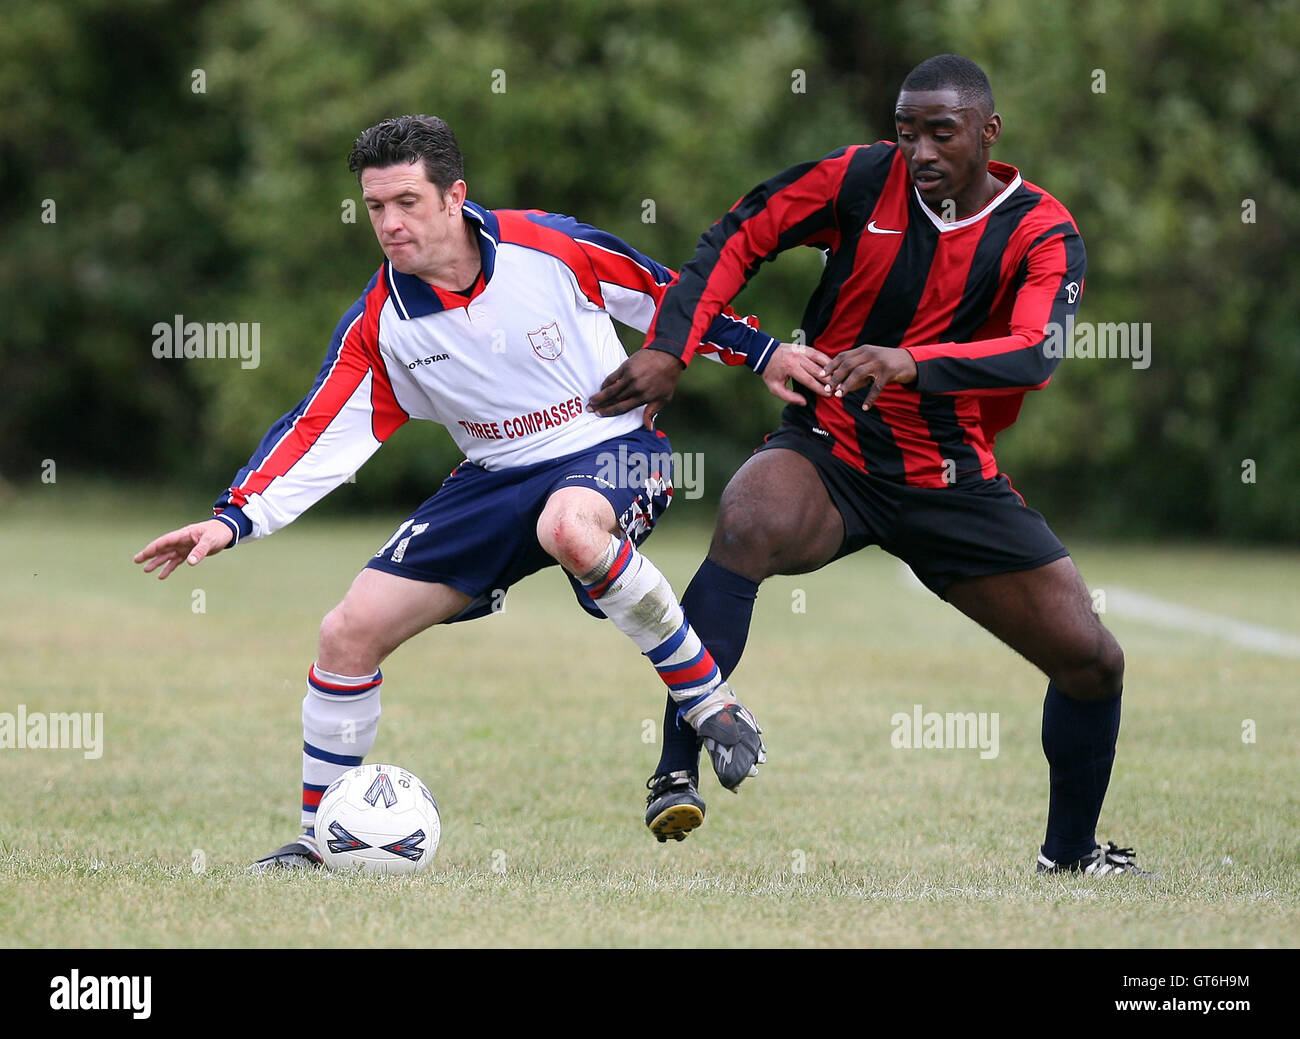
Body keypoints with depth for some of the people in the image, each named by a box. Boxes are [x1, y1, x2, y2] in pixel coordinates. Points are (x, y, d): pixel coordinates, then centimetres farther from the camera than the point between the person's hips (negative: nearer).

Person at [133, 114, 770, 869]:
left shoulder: (552, 247, -16)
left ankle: (712, 705, -25)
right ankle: (319, 840, 13)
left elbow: (667, 297, -1)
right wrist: (234, 520, -19)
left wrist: (763, 353, 3)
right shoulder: (379, 323, -8)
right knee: (351, 631, -5)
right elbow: (321, 433, -7)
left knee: (568, 527, -42)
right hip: (497, 477, 5)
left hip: (612, 450, -4)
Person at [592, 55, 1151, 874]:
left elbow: (1035, 354, -28)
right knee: (747, 525, -36)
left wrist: (911, 363, -45)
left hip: (953, 481, 2)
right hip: (828, 452, -2)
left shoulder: (1042, 234, -11)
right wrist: (668, 351, -15)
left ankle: (1070, 853, 25)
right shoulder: (862, 178, -8)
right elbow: (738, 239, -2)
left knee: (1092, 661, -1)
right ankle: (676, 769, -34)